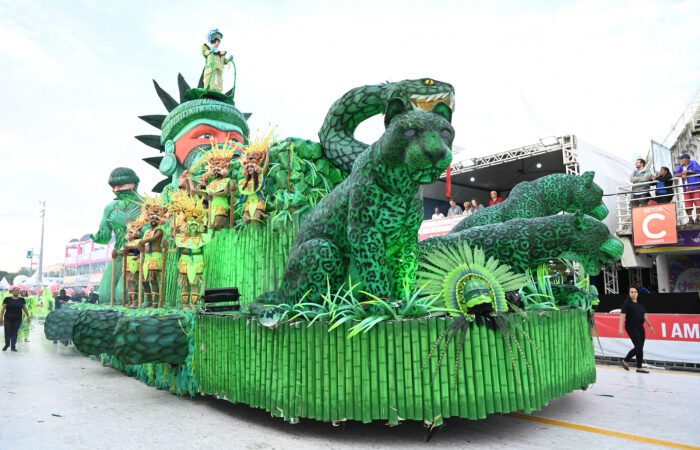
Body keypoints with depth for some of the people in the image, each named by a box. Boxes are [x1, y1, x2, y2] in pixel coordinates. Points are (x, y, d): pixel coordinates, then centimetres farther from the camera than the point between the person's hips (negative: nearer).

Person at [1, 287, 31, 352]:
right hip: (8, 319, -2)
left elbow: (25, 309, 13)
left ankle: (13, 346, 12)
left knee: (15, 333, 5)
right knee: (7, 332, 0)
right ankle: (6, 345, 21)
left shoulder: (22, 300, 7)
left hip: (18, 319, 2)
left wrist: (28, 316, 12)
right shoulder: (7, 299, -1)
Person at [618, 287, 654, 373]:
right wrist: (620, 328, -23)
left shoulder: (640, 304, 12)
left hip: (640, 328, 7)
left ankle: (639, 368, 17)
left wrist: (650, 326, 23)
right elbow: (622, 316, -15)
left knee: (641, 348, 8)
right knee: (638, 347, -11)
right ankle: (625, 361, 8)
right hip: (631, 328, -7)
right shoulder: (626, 303, -9)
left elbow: (645, 315, 21)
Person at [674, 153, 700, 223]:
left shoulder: (693, 163, 3)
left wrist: (687, 171, -9)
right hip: (686, 188, 5)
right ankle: (690, 219, 3)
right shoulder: (681, 166, 18)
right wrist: (681, 175, -13)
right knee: (687, 205, -1)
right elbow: (675, 173, 5)